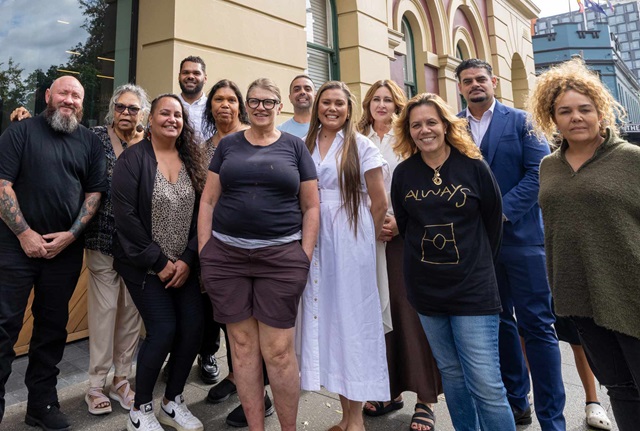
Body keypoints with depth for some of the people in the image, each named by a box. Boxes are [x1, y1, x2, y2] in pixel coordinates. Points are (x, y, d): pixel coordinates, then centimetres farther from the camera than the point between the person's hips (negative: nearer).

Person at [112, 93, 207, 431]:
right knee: (163, 330, -11)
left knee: (193, 327, -3)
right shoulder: (133, 158, -6)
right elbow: (125, 214, -13)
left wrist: (187, 259, -7)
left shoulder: (191, 161, 7)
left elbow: (200, 212, 3)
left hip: (183, 264, 5)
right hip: (145, 264, -4)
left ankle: (172, 402, 21)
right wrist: (159, 261, -14)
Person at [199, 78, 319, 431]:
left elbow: (311, 206, 5)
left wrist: (304, 256, -2)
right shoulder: (227, 145, 11)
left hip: (281, 256, -2)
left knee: (278, 350, 0)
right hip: (227, 255, 2)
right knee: (242, 346, 9)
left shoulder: (294, 146, 7)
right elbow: (208, 201, 10)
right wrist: (204, 254, 2)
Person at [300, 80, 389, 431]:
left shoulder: (361, 146, -1)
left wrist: (366, 240, 5)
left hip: (351, 240, -4)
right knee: (324, 316, 7)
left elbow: (379, 202, -1)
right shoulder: (304, 146, 10)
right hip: (315, 240, 4)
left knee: (353, 317, 1)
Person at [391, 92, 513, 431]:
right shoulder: (403, 173, 0)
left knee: (486, 386, -3)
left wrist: (477, 263, 8)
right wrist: (426, 258, 7)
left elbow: (494, 220, 5)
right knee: (451, 374, 17)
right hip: (426, 289, 3)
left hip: (473, 289, -2)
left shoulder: (473, 166, -4)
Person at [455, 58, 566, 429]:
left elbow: (538, 172, -7)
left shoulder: (520, 121, 2)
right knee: (499, 323, 13)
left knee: (537, 326, 1)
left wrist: (501, 211, -16)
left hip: (520, 236, -3)